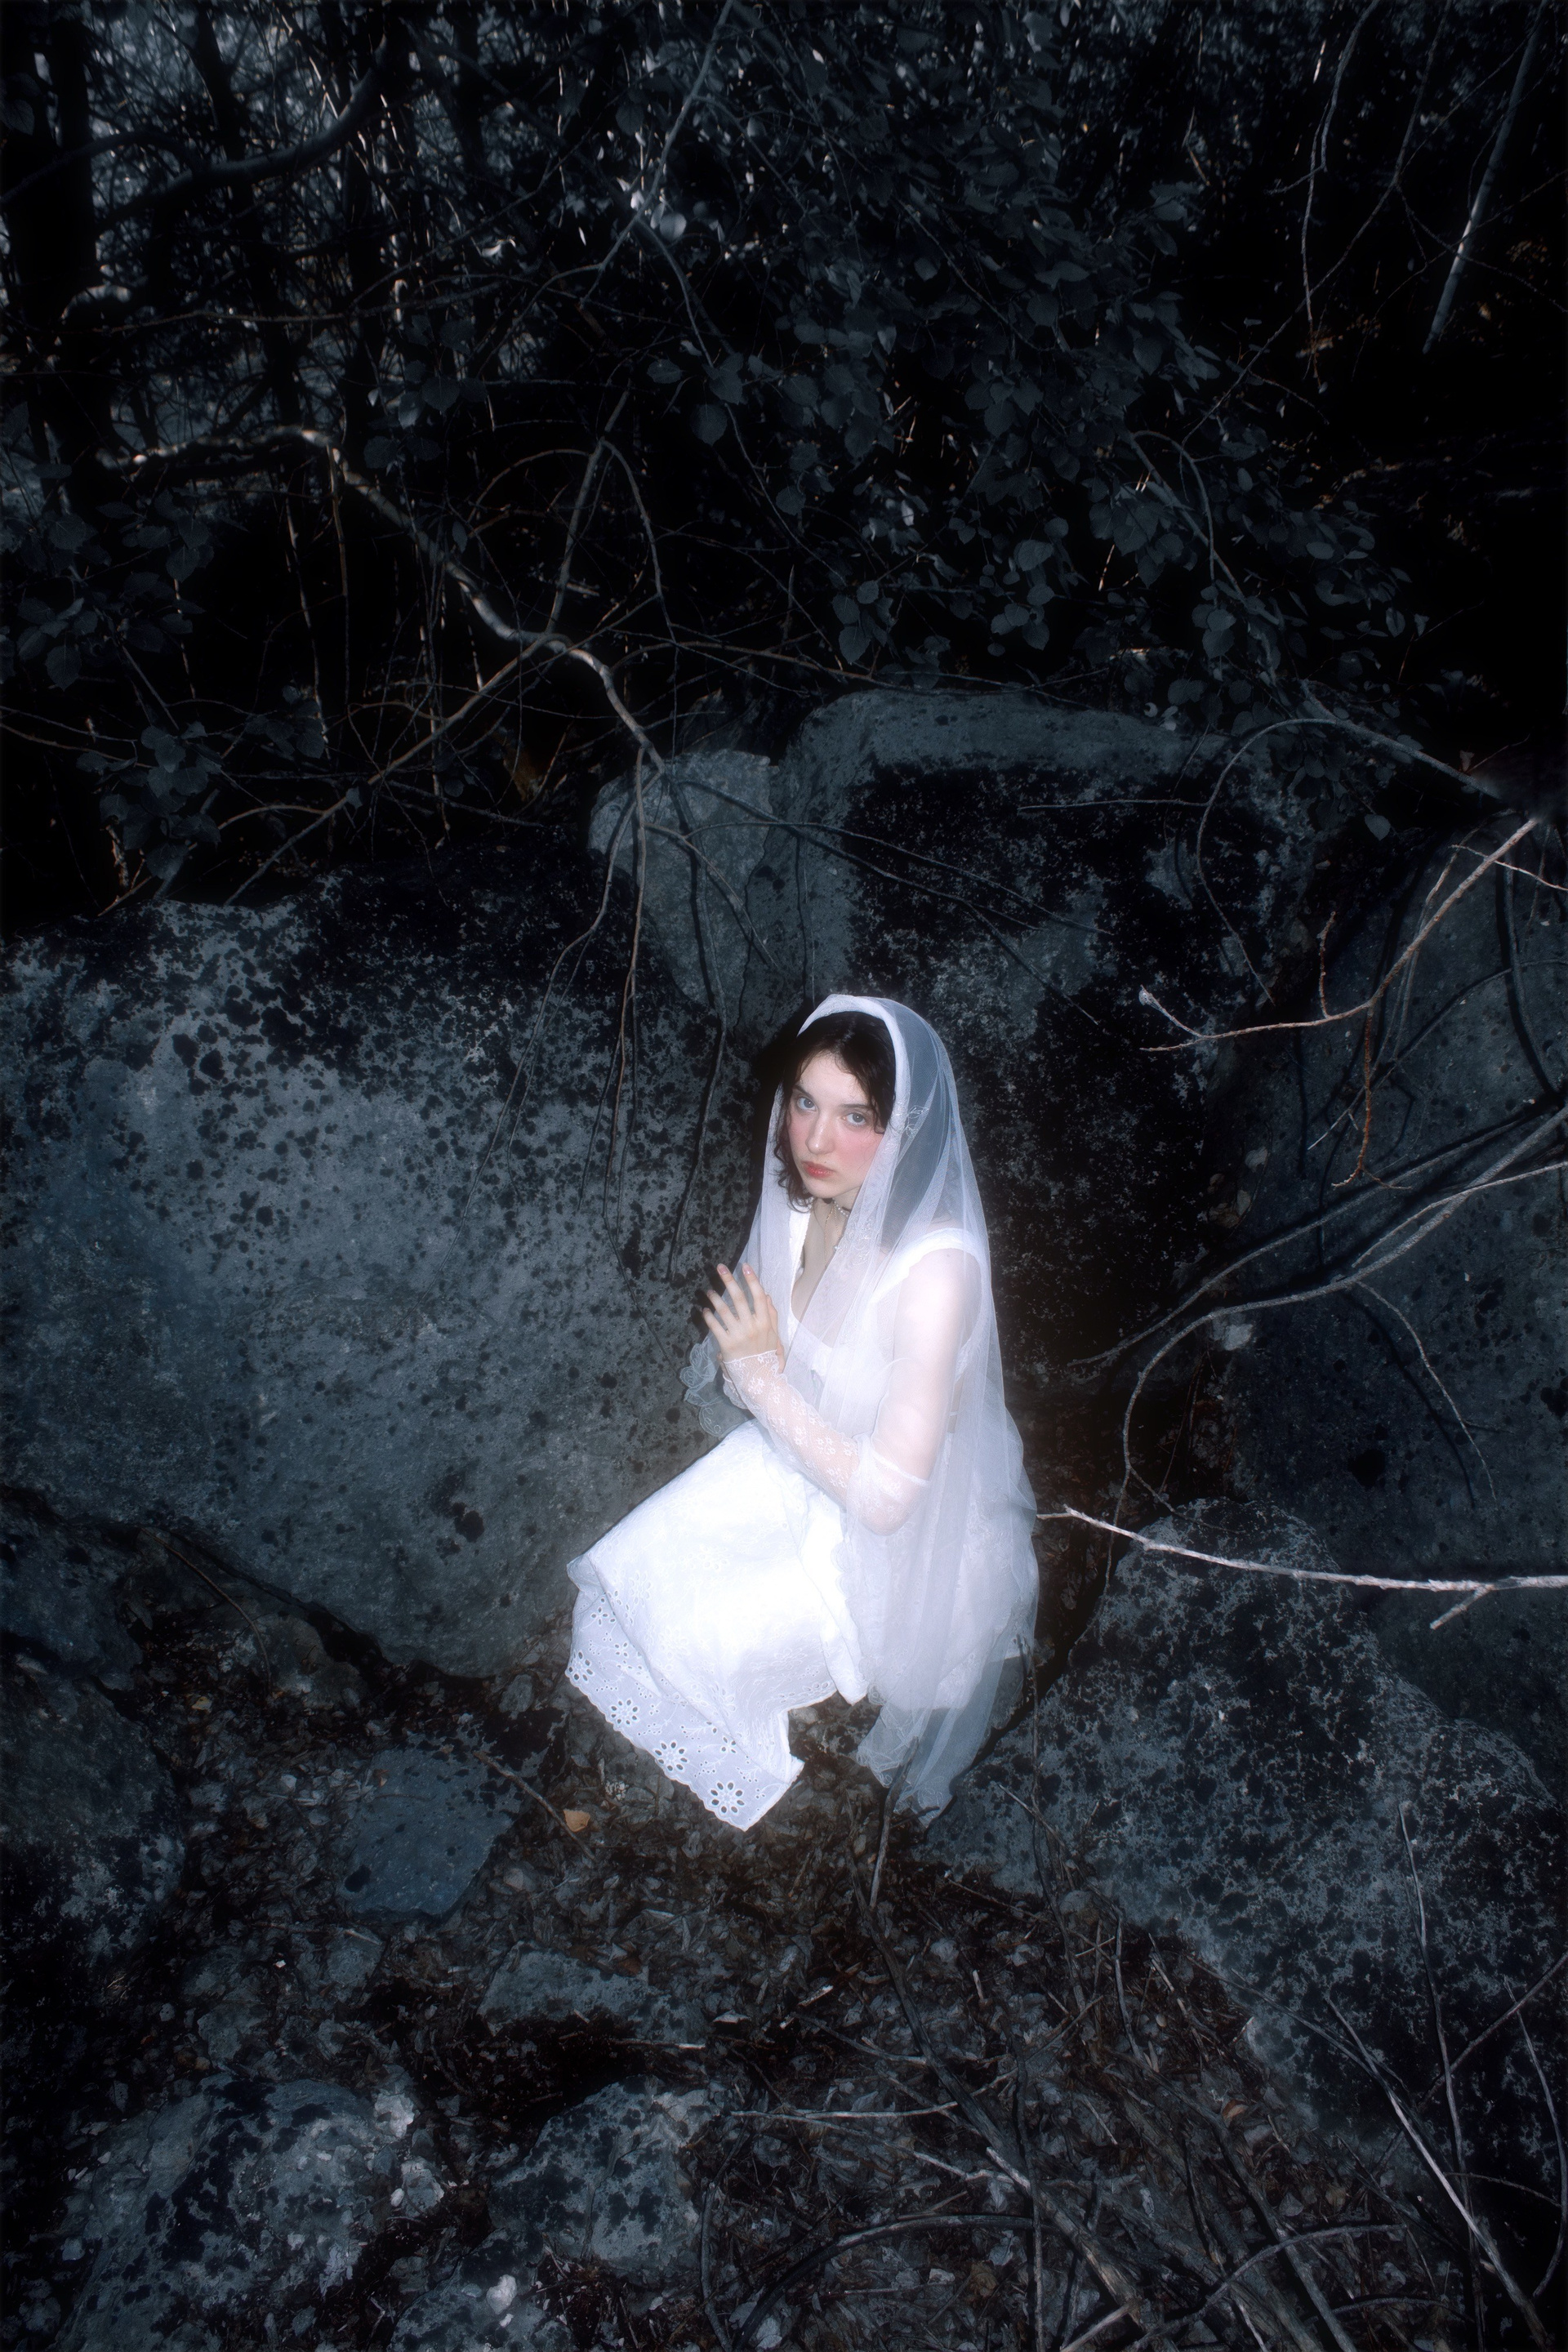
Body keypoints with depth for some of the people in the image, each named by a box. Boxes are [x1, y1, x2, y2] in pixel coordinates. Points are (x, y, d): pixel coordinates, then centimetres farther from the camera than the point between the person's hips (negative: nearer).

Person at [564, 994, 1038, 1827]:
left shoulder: (937, 1266, -37)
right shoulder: (807, 1196, -15)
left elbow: (885, 1494, -31)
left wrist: (766, 1380, -28)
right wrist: (743, 1362, -14)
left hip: (894, 1536, -6)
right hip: (796, 1455, 7)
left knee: (705, 1640, -9)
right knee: (630, 1574, 4)